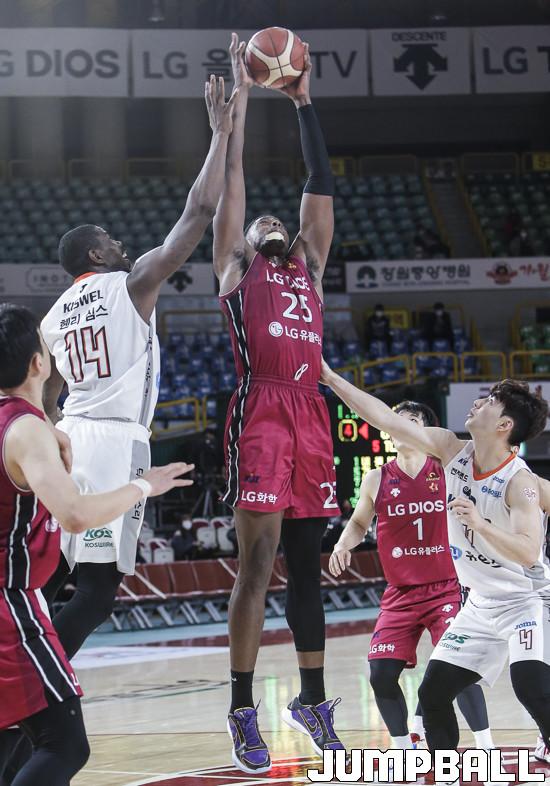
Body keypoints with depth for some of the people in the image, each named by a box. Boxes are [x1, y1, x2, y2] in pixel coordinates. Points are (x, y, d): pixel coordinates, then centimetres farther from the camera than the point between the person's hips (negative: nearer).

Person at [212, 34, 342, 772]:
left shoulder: (309, 268, 24)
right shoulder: (235, 266, 13)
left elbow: (321, 185, 23)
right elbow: (232, 179, 10)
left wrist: (303, 102, 23)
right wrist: (241, 94, 12)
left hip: (309, 415, 5)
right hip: (260, 412, -5)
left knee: (307, 562, 10)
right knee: (258, 558, -10)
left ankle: (313, 702, 18)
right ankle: (243, 713, -7)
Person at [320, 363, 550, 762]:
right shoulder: (453, 451, -4)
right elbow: (385, 419, -4)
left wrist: (478, 523, -45)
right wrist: (330, 377, -6)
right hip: (481, 604, 8)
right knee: (433, 691, 4)